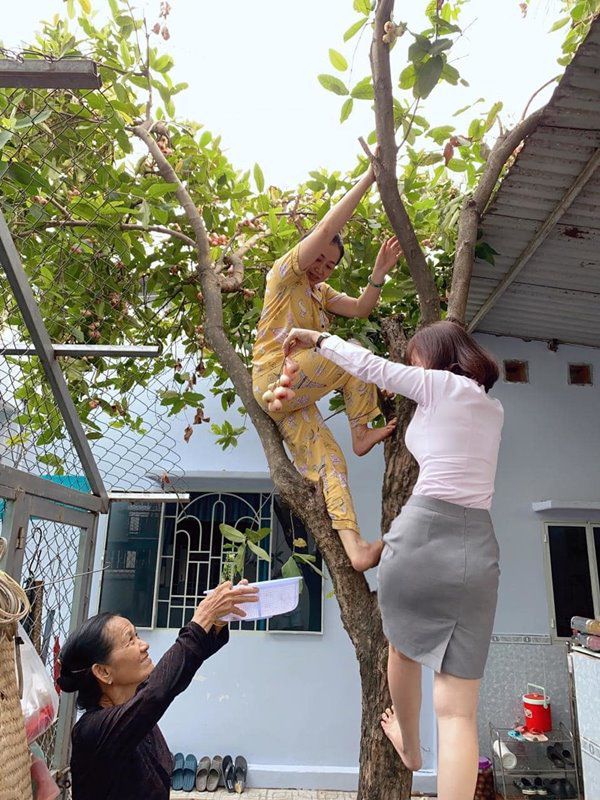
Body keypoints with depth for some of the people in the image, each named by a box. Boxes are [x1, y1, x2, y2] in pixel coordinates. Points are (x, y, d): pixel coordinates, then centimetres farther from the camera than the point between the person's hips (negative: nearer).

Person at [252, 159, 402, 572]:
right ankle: (362, 433, -6)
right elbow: (326, 229, -14)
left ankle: (355, 547, -15)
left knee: (328, 461, -8)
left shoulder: (321, 291, 24)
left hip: (294, 396, 8)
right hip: (274, 378, -8)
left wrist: (379, 274, -6)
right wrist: (368, 179, -13)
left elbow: (360, 308, 10)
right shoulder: (286, 273, -2)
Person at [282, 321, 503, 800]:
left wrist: (315, 338, 19)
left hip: (423, 531, -4)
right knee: (458, 707, 4)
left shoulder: (440, 384, 1)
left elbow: (368, 365, 6)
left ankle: (408, 745, 48)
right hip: (478, 548, 4)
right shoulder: (494, 410, 18)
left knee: (404, 648, 25)